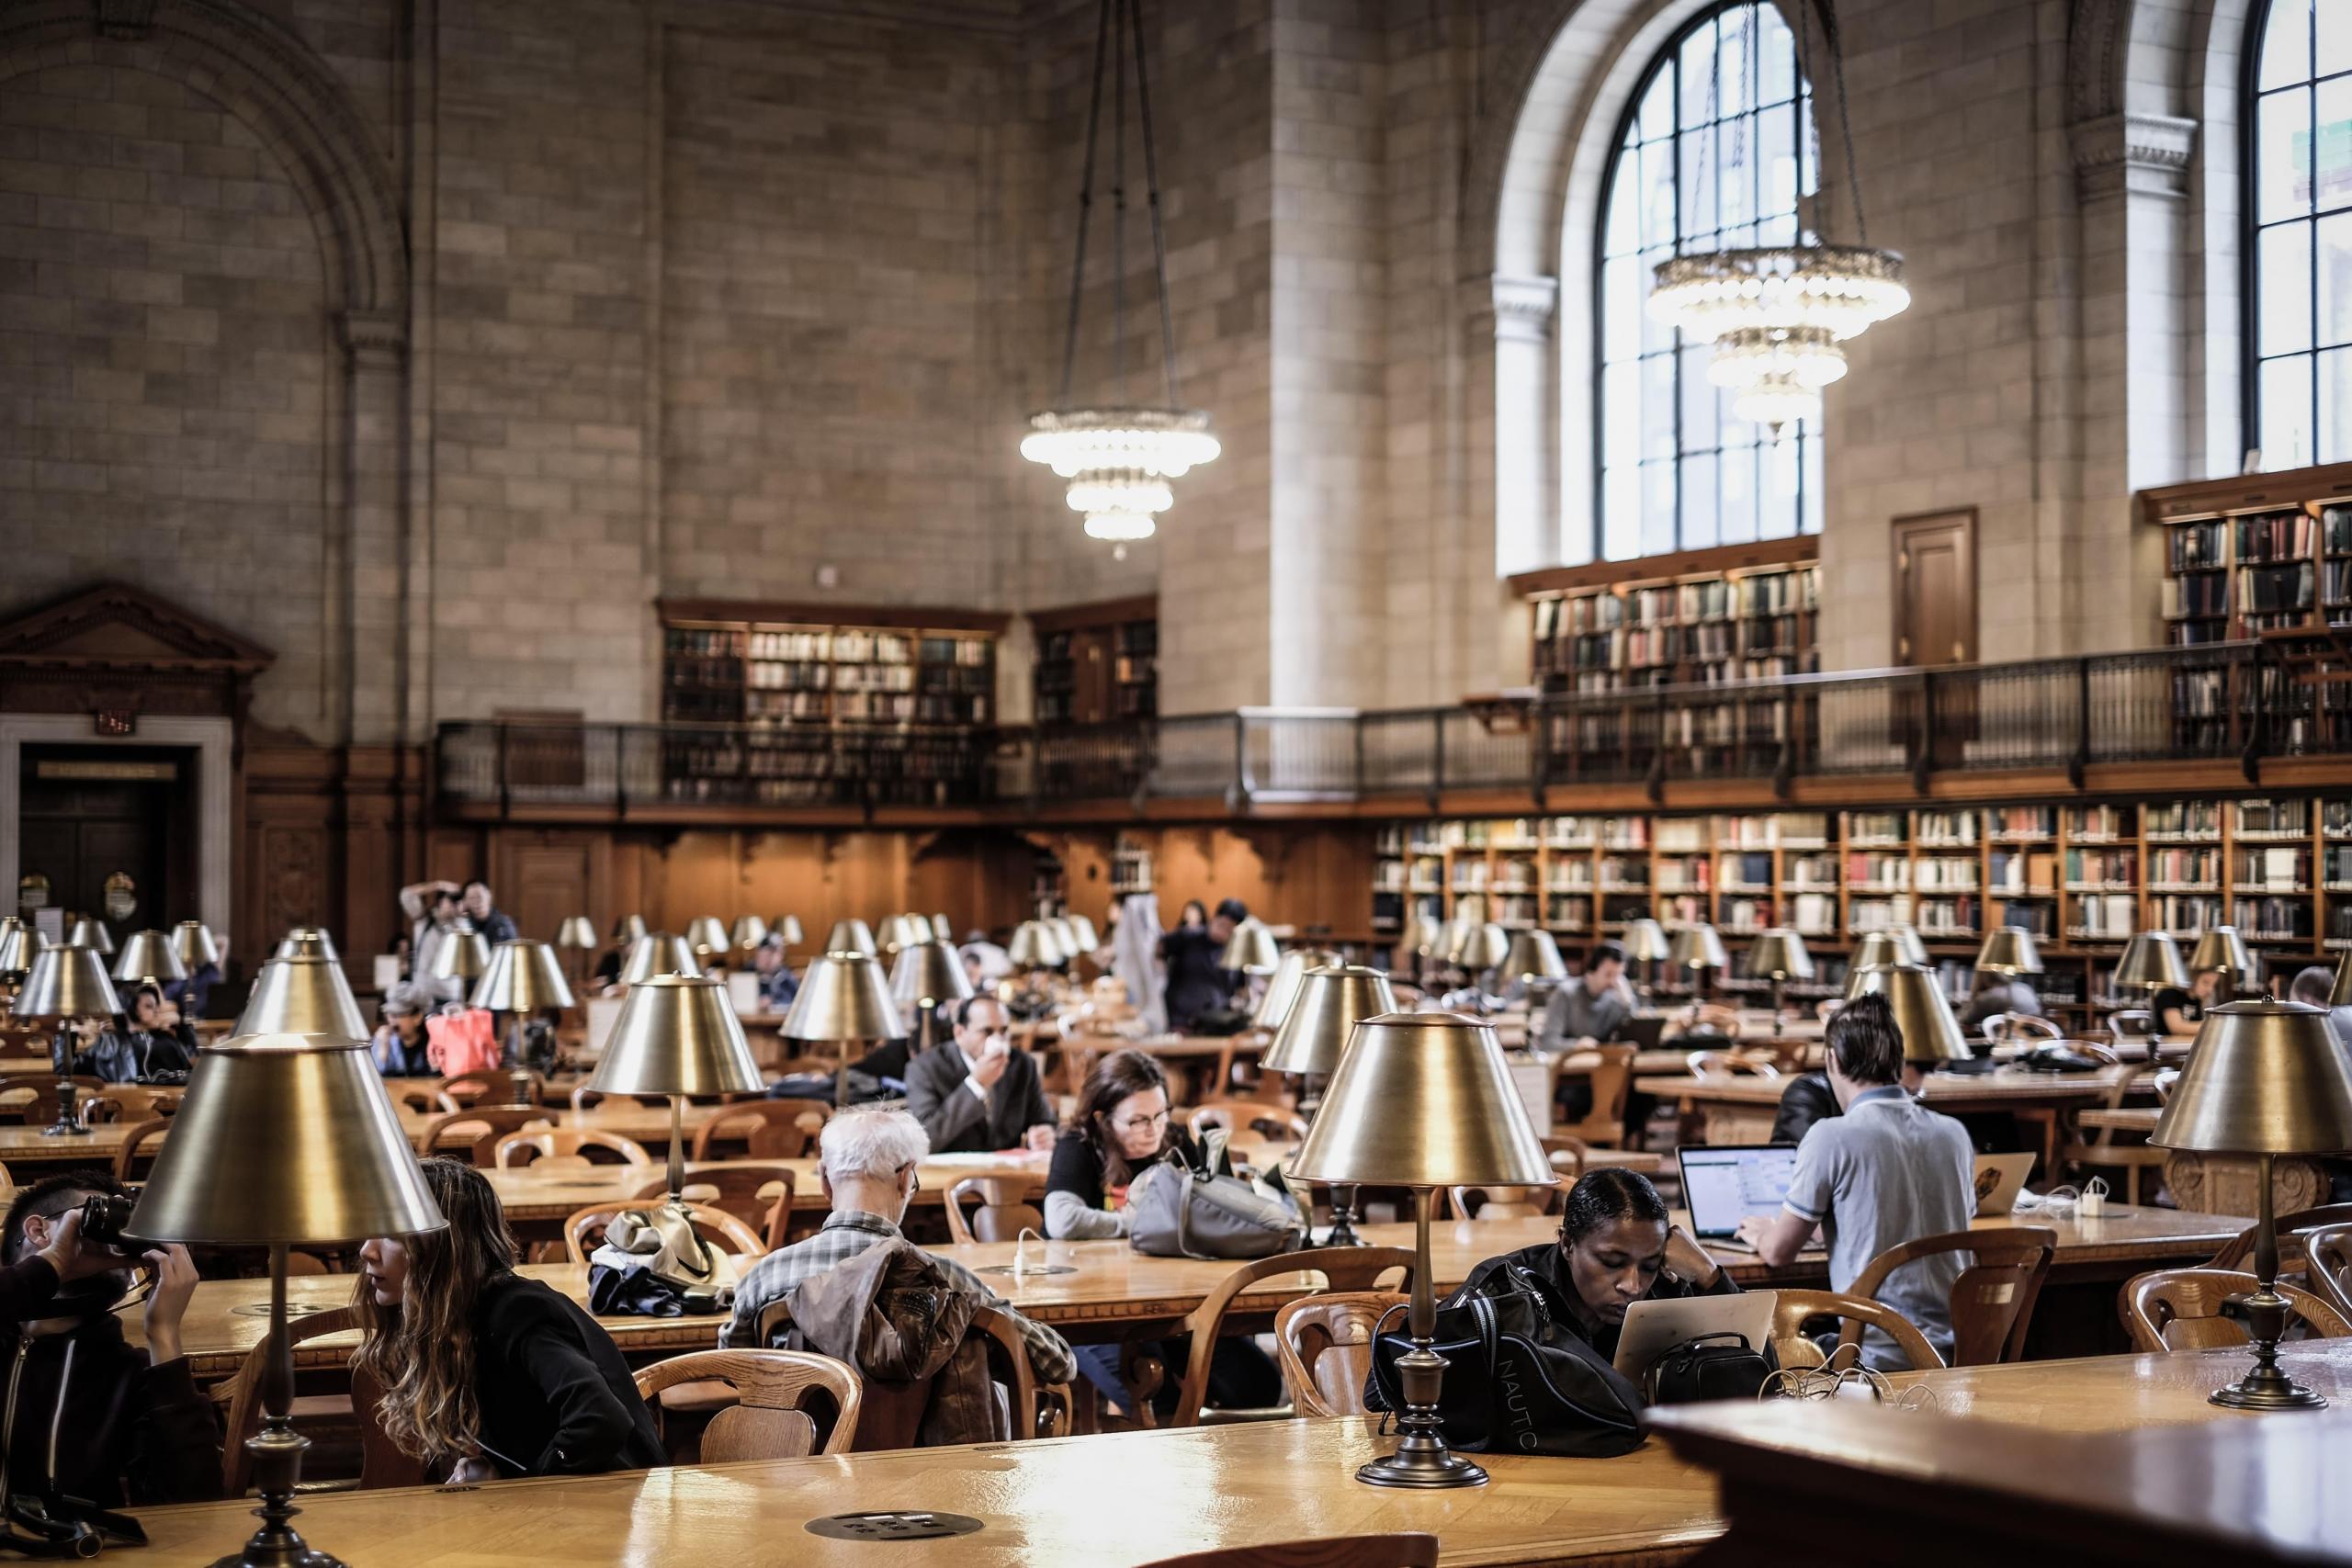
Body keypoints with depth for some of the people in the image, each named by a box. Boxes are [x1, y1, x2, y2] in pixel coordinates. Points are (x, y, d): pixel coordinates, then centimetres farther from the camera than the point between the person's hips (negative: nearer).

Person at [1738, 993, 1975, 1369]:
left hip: (1881, 1359, -6)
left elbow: (1779, 1252, -5)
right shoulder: (1954, 1134, 6)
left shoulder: (1831, 1138, -12)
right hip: (1958, 1352, 6)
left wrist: (1760, 1233, 21)